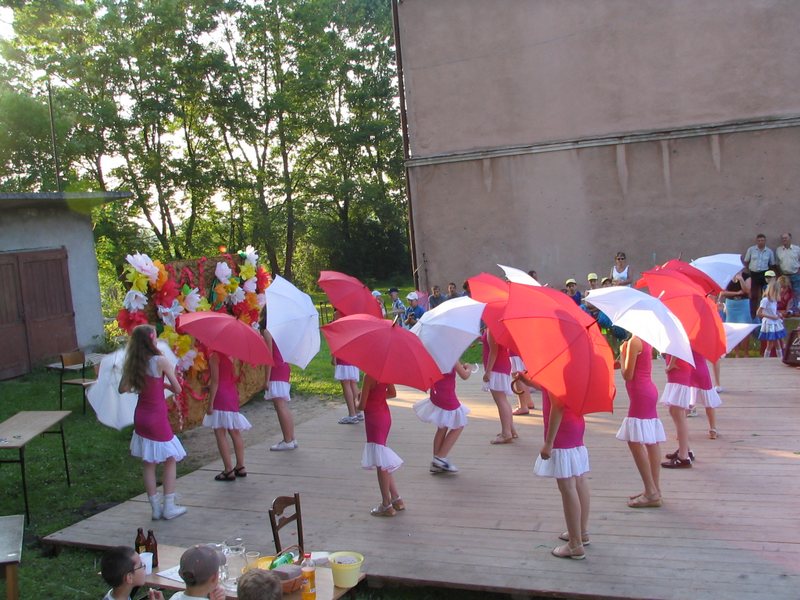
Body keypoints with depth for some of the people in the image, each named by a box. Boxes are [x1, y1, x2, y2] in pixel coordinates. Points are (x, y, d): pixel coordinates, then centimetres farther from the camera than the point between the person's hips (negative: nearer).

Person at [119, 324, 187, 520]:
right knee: (170, 459, 9)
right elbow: (177, 389, -12)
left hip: (141, 417, 6)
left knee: (148, 463, 12)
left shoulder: (132, 364, 0)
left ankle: (156, 508, 20)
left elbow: (122, 389, 6)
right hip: (157, 418, -6)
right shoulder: (160, 361, -15)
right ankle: (169, 507, 11)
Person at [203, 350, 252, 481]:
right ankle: (240, 467, 20)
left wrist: (210, 403, -12)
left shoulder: (214, 356, -13)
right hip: (232, 395, 8)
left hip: (220, 396, -8)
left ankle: (228, 470, -2)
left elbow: (215, 381, -15)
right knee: (235, 432, 13)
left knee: (220, 434, -2)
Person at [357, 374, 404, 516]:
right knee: (383, 461, 20)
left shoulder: (369, 376, -22)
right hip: (385, 414, 9)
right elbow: (393, 393, 16)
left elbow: (362, 406, -18)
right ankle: (396, 499, 25)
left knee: (380, 462, 0)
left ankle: (387, 506, 8)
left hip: (374, 418, -9)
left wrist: (358, 401, 4)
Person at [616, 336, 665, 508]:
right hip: (649, 391, 10)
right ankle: (654, 490, 18)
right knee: (651, 441, 12)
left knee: (635, 441, -10)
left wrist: (622, 354, -2)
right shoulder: (645, 340, 12)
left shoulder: (634, 341, -15)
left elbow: (627, 375, -14)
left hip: (640, 394, -10)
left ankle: (651, 493, -10)